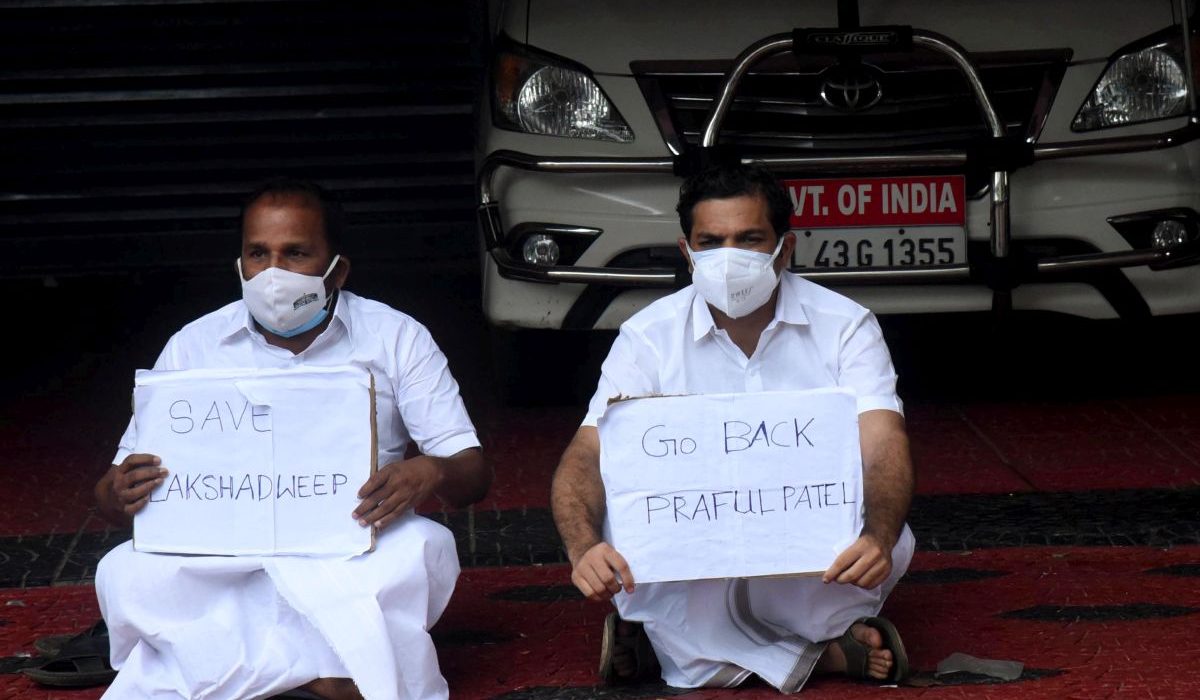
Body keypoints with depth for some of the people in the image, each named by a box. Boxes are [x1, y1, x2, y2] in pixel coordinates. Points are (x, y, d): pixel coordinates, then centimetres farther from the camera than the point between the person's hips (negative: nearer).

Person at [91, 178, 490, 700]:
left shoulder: (396, 338, 6)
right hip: (222, 567, 1)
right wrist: (120, 494, -20)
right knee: (127, 576, -29)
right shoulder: (193, 347, 9)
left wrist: (433, 474, -25)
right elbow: (114, 493, 7)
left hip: (355, 558, -1)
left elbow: (473, 474, 1)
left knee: (424, 551, -33)